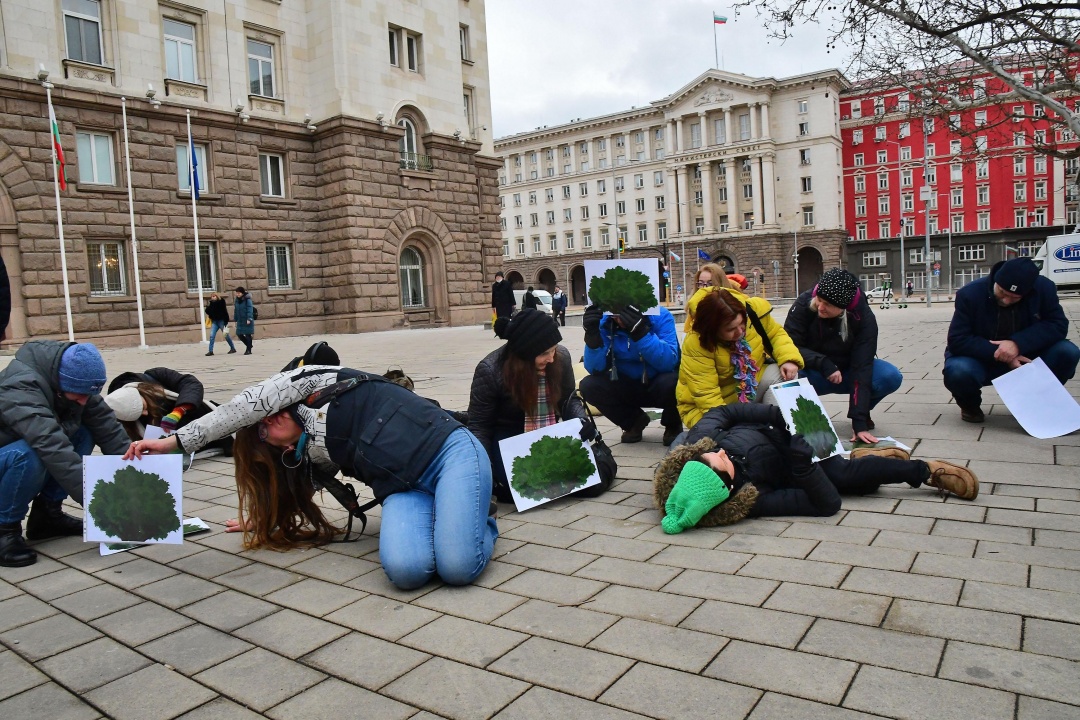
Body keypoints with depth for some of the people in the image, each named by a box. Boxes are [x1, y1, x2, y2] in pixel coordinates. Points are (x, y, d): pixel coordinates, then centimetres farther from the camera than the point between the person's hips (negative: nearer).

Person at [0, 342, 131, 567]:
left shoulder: (75, 382, -12)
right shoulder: (20, 389, -34)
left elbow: (107, 427, -14)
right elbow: (52, 448, -45)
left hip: (23, 456, 7)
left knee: (83, 434, -13)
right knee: (28, 455, -36)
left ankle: (46, 514, 0)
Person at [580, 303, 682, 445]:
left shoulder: (660, 316, -20)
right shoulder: (605, 322, -13)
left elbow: (669, 362, -32)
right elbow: (596, 369, -16)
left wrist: (640, 332, -45)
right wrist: (592, 334, -32)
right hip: (627, 387, 3)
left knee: (670, 382, -35)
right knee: (588, 385, -20)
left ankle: (673, 425, 1)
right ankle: (634, 421, 7)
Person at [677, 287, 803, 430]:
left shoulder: (753, 310, -20)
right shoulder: (695, 344, -32)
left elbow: (776, 333, -1)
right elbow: (706, 395, -30)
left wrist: (789, 359, -21)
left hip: (755, 380, 5)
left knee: (783, 374, -21)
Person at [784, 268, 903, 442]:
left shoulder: (863, 317, -23)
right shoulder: (804, 303, -23)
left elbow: (862, 367, -27)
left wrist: (859, 422, -32)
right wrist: (824, 364, -35)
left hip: (846, 371, 1)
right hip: (812, 373, -1)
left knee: (891, 376, -27)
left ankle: (862, 412, 4)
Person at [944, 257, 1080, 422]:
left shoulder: (1043, 288, -12)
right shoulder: (970, 294, -20)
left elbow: (1058, 325, -15)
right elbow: (957, 341, -22)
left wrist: (1018, 343, -31)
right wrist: (999, 355, -30)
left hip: (1025, 356, 3)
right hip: (983, 360, -3)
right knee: (957, 372, -37)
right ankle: (970, 405, 2)